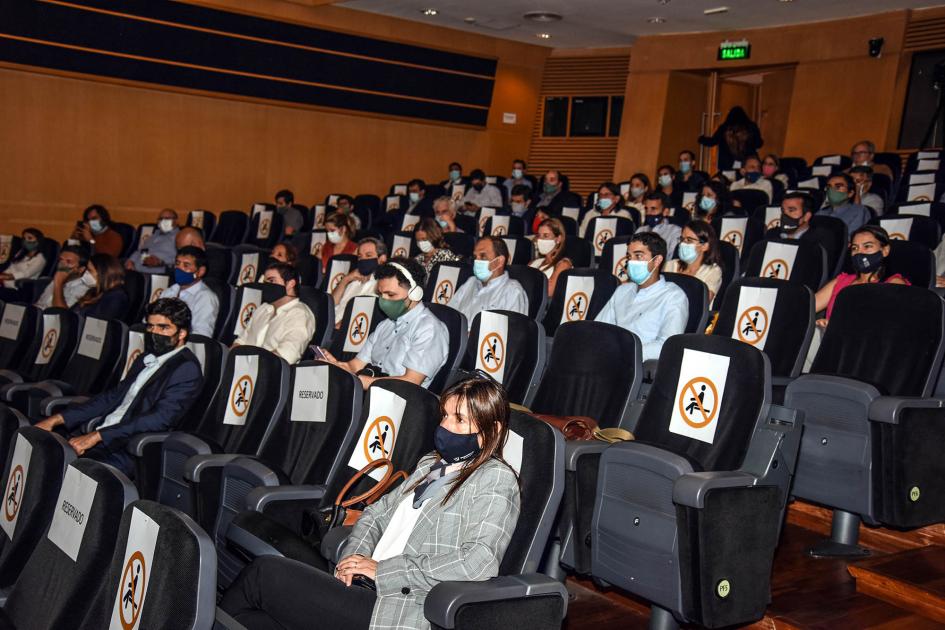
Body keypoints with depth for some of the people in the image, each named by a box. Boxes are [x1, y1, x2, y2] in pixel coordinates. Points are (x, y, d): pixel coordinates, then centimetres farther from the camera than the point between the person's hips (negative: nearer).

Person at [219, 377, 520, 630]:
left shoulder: (495, 479, -4)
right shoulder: (431, 464, 21)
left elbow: (479, 562, -18)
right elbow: (377, 513, 22)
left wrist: (384, 569, -14)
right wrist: (354, 556, -1)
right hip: (366, 590, 7)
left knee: (267, 572, -13)